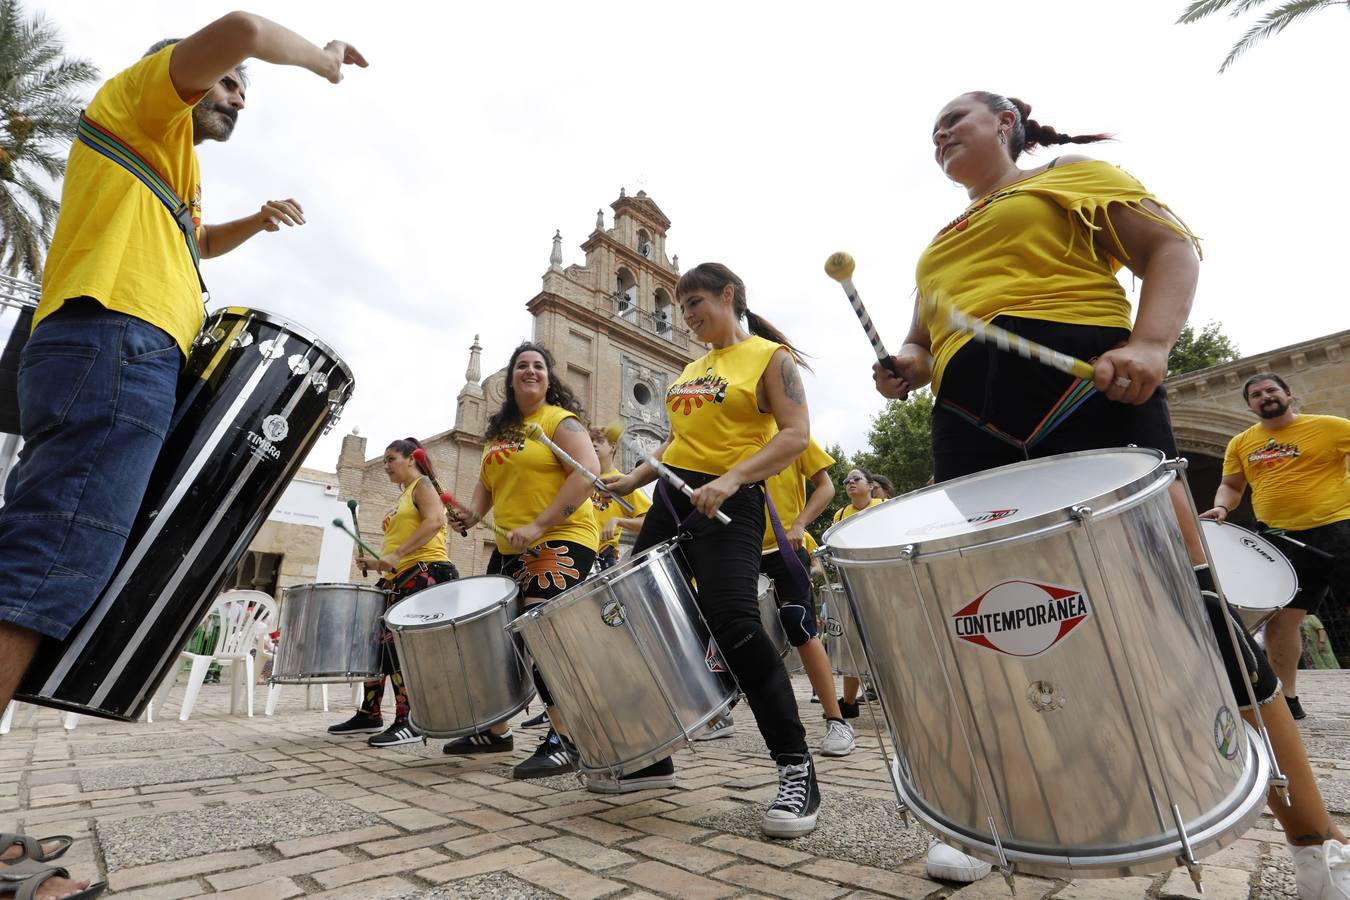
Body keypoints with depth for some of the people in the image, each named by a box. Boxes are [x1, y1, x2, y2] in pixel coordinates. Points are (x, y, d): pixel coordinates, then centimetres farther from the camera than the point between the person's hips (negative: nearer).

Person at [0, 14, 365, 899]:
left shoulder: (168, 169, 35)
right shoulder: (137, 101, 12)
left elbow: (193, 242, 54)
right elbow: (238, 28, -5)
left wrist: (256, 221, 36)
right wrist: (322, 60, 13)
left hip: (96, 359, 10)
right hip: (116, 349, -10)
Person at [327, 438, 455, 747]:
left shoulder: (422, 485, -1)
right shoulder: (402, 498, 27)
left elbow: (434, 521, -20)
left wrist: (396, 555, -24)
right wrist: (378, 563, 12)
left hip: (425, 573, -10)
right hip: (400, 578, 10)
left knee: (397, 640, -15)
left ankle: (409, 722, -10)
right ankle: (369, 715, 21)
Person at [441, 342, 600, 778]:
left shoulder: (560, 421, -6)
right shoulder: (500, 430, 17)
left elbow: (588, 473, -19)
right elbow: (487, 482, 24)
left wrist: (539, 525, -25)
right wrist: (474, 512, 1)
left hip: (562, 540, -9)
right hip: (511, 548, 9)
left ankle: (563, 742, -12)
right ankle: (496, 730, 30)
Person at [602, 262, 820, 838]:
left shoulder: (771, 357, 0)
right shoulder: (691, 369, 21)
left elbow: (796, 434, -12)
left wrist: (732, 477, -24)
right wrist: (634, 479, 11)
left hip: (729, 504, -8)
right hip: (671, 498, 8)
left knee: (733, 624, -21)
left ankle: (797, 771, -5)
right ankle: (650, 758, 23)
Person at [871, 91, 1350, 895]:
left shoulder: (1072, 176, 16)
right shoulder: (941, 245, 30)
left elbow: (1173, 248, 5)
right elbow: (927, 339, 29)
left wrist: (1150, 344, -16)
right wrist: (906, 368, 3)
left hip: (1081, 387, -4)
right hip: (971, 424, 5)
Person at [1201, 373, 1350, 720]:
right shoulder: (1240, 444, 10)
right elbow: (1231, 485, 17)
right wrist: (1221, 508, -3)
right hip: (1284, 540, 4)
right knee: (1280, 617, 3)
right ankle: (1287, 698, 15)